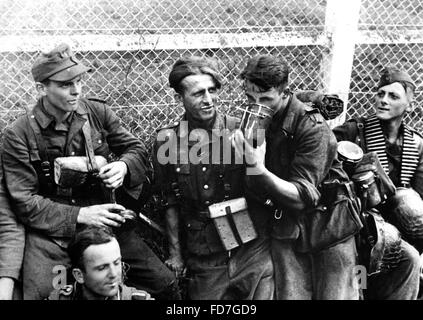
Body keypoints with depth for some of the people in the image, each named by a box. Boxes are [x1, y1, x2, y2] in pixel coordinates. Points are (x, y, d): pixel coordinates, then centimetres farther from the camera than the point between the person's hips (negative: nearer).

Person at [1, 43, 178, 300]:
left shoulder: (98, 113, 1)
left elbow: (137, 149, 10)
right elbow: (25, 201, -9)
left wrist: (123, 165, -14)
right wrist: (79, 215, -18)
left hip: (106, 222, 3)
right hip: (52, 232, -2)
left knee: (167, 283, 0)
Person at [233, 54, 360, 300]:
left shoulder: (312, 127, -21)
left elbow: (304, 196, -28)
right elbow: (257, 189, 5)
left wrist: (258, 170, -40)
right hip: (285, 230, 4)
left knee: (334, 296, 4)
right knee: (291, 296, 4)